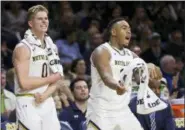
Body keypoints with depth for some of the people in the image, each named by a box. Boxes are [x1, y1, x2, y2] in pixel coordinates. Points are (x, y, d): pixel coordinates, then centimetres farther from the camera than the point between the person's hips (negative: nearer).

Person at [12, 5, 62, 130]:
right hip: (28, 104, -7)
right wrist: (51, 78, -8)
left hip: (47, 103, 7)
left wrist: (45, 95, -10)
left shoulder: (50, 46, 14)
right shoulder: (23, 48, -10)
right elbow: (24, 83, -18)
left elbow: (54, 82, 12)